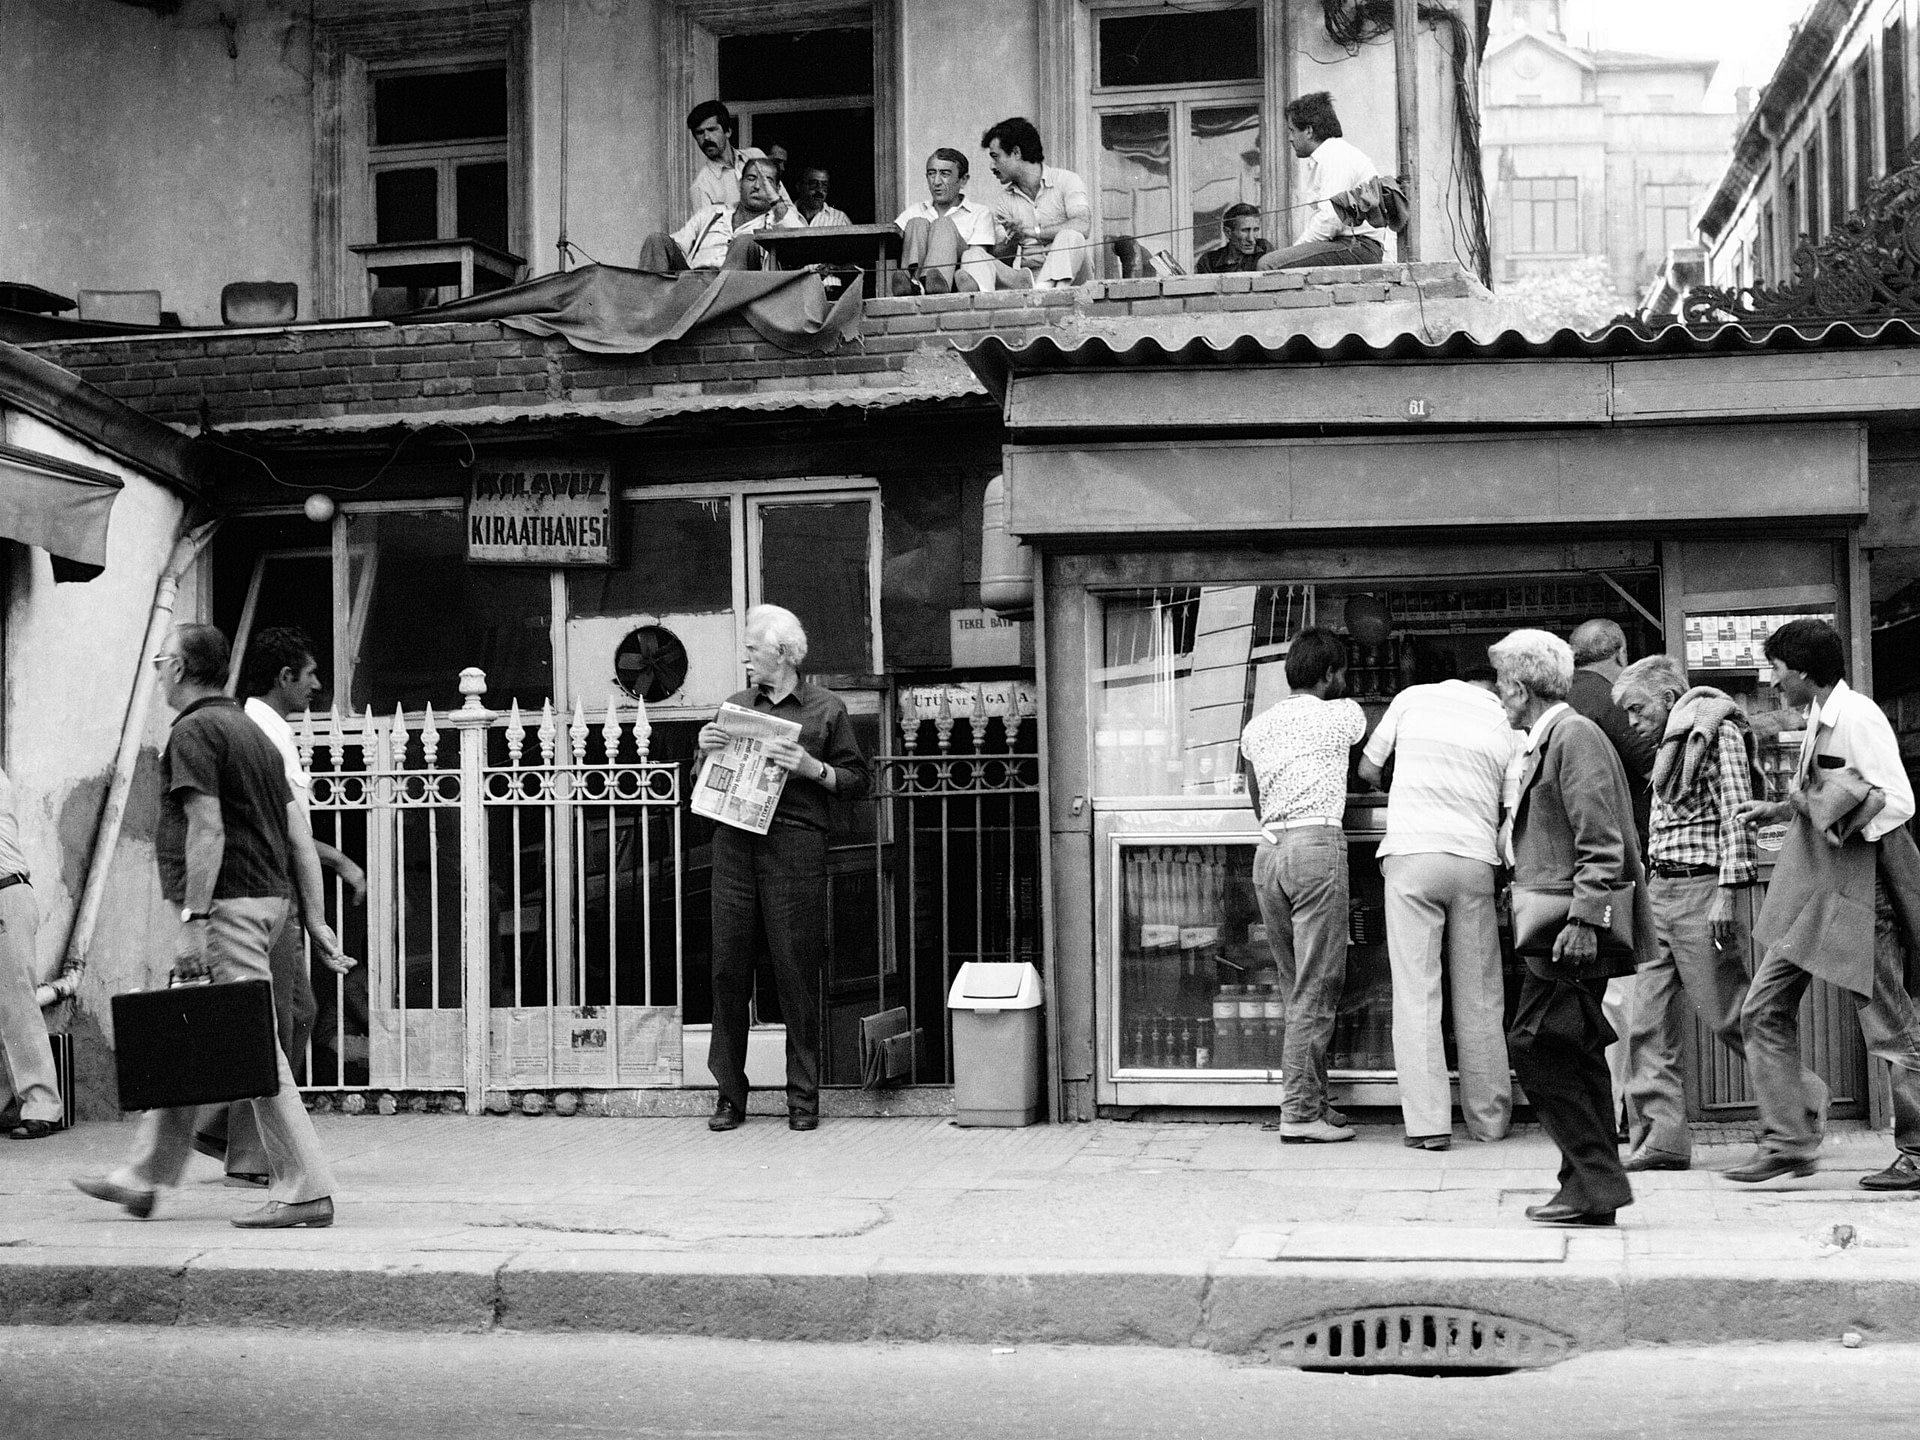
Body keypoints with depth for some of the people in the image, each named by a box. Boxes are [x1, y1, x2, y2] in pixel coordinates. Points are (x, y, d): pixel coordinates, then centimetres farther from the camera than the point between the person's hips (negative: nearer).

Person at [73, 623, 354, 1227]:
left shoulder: (193, 731, -9)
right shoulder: (251, 731, 18)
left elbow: (208, 831, -19)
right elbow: (298, 833, 14)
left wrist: (194, 920, -21)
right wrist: (315, 919, 13)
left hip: (228, 905, -10)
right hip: (267, 899, 10)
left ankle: (303, 1190, -9)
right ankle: (142, 1178, 24)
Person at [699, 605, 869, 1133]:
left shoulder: (825, 708, 8)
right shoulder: (735, 706, 18)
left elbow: (857, 781, 5)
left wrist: (812, 768, -10)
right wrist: (706, 751, 2)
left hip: (795, 845, -3)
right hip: (734, 842, 3)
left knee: (796, 971, -3)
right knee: (728, 967, 1)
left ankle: (804, 1096, 5)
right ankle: (729, 1093, 8)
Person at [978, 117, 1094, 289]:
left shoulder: (1066, 180, 2)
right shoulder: (1000, 199, 15)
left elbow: (1082, 226, -17)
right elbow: (997, 255, 5)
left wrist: (1032, 231, -17)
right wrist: (1011, 242, -18)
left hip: (1068, 271, -3)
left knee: (1070, 237, -35)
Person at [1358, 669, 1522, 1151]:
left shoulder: (1414, 698, 8)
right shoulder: (1506, 728, 10)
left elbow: (1367, 769, 18)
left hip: (1412, 854, -1)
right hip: (1475, 861, 2)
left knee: (1416, 992, -2)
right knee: (1479, 997, 10)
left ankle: (1428, 1123, -6)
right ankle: (1489, 1117, 17)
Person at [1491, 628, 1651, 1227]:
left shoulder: (1575, 735, -11)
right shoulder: (1547, 741, 20)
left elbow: (1601, 840, -18)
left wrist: (1584, 919, -23)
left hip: (1572, 933, -10)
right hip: (1564, 928, 10)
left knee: (1535, 1043, -12)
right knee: (1572, 1052, 10)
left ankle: (1594, 1184, -9)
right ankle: (1590, 1187, 14)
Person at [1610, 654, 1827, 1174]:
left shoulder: (1718, 731, -8)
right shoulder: (1669, 744, 18)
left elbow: (1736, 814, -14)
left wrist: (1727, 892, -20)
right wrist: (1652, 889, 13)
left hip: (1701, 888, -9)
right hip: (1661, 889, 9)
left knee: (1729, 1014, -2)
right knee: (1648, 1023, 1)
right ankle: (1662, 1139, 2)